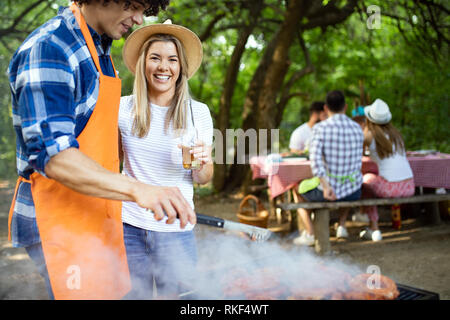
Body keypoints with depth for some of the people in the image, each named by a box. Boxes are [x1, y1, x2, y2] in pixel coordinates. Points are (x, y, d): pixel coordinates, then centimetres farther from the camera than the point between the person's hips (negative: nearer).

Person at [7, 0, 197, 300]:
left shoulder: (99, 49, 13)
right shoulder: (46, 48, -18)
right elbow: (52, 154, -28)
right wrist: (138, 189, -39)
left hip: (98, 214, 9)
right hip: (60, 218, -9)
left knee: (112, 291, 12)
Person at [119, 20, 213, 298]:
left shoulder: (198, 112, 0)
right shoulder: (124, 108, -2)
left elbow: (204, 179, 4)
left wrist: (202, 162, -17)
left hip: (177, 231, 0)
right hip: (129, 226, 0)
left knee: (171, 295, 8)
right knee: (136, 296, 8)